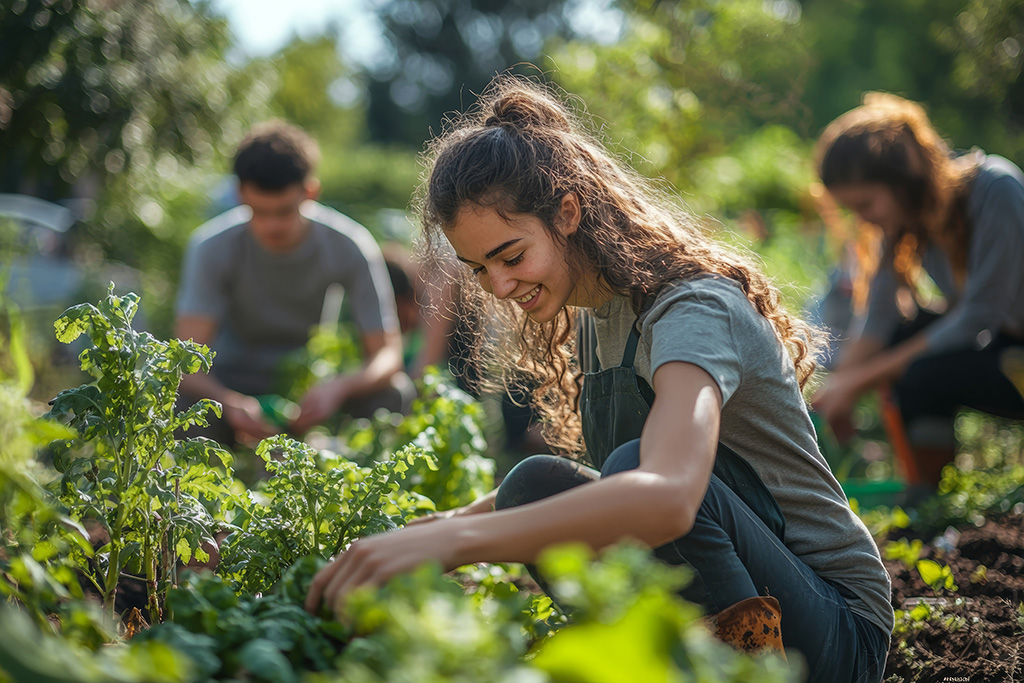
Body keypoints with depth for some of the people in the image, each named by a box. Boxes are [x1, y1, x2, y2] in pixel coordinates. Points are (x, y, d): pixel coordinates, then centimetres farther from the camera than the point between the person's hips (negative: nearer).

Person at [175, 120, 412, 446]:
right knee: (178, 400, -34)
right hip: (233, 381, -1)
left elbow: (387, 354, -19)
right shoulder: (213, 248, -19)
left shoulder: (350, 247, -19)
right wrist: (231, 402, -48)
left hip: (316, 381, 1)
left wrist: (338, 386, -42)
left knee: (394, 393, -29)